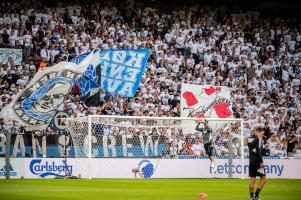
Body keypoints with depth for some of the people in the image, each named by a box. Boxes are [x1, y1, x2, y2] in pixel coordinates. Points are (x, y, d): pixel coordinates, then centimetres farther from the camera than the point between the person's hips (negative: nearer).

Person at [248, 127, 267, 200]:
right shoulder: (258, 139, -10)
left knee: (252, 179, 7)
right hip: (257, 161, -7)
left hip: (251, 161, 7)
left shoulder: (249, 139, 14)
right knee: (263, 178, 1)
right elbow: (258, 151, -17)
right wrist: (261, 162, -16)